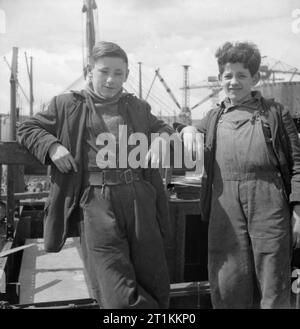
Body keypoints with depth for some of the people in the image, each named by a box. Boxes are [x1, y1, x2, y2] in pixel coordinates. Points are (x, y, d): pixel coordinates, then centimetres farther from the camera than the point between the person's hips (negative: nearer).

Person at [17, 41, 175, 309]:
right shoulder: (68, 105, 11)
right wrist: (52, 146, -3)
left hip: (140, 198, 3)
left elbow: (163, 128, 33)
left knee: (156, 288, 8)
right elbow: (27, 129, 17)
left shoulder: (138, 107, 18)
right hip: (95, 201, -3)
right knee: (120, 297, -9)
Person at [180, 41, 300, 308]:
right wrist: (188, 129, 9)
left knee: (274, 288, 3)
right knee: (227, 287, 5)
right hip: (225, 209, 3)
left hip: (269, 207, -2)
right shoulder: (214, 118, 18)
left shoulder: (274, 113, 8)